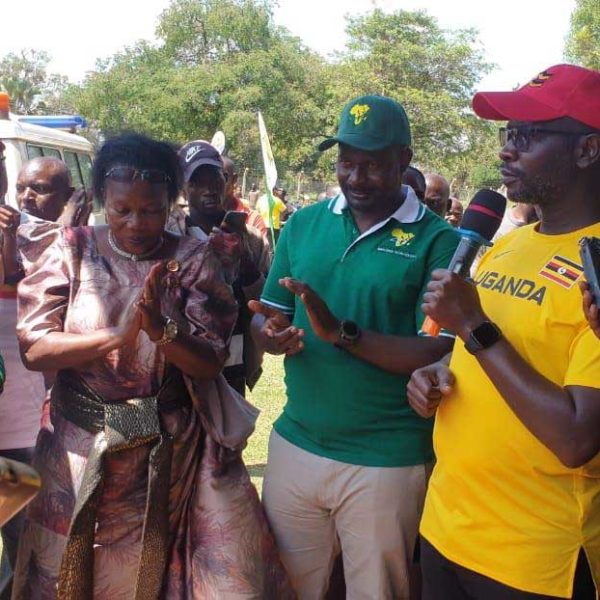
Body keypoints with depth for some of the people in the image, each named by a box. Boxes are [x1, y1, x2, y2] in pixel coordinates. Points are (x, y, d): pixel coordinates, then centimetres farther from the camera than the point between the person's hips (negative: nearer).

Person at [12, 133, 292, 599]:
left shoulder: (196, 261, -4)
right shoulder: (68, 250, -2)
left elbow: (209, 363, -7)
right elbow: (33, 348, -10)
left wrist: (161, 329, -26)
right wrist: (115, 335, -24)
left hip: (174, 449, 0)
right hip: (81, 446, 1)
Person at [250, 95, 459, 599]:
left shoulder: (438, 240, -8)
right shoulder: (303, 224, 5)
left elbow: (441, 353, -15)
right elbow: (266, 316, 8)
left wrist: (342, 333, -25)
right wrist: (271, 334, -16)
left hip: (386, 462, -3)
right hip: (294, 446, 4)